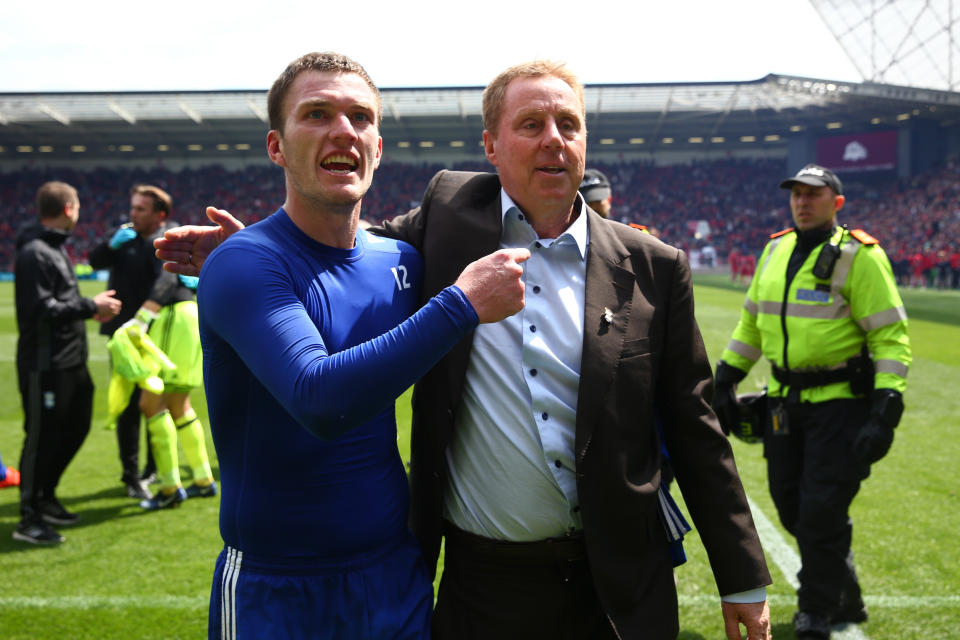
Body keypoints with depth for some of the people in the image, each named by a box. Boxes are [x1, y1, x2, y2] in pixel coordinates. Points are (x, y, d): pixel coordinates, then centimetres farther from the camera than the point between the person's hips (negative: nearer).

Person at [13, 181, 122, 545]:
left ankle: (45, 498, 31)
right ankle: (29, 520, 8)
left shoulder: (54, 247, 14)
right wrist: (90, 306, -17)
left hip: (69, 363, 10)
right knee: (42, 437, -2)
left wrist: (91, 309, 7)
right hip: (44, 366, -10)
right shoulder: (34, 253, -17)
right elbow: (42, 309, -23)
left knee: (75, 428, 17)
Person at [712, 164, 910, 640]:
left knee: (822, 513, -4)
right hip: (786, 401, 7)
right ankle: (845, 601, 34)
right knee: (792, 507, 12)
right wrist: (726, 380, 15)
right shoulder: (775, 250, 10)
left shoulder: (858, 255, -9)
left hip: (842, 403, -6)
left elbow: (891, 336, -12)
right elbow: (751, 321, 20)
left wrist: (885, 410, -20)